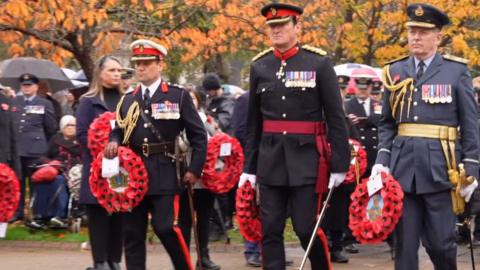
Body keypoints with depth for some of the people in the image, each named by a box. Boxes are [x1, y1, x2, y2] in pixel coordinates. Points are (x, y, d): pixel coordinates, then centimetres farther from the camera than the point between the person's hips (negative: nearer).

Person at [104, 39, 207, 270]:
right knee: (132, 233, 5)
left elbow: (198, 135, 2)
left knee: (166, 227, -13)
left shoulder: (178, 96, 2)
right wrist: (113, 143, -5)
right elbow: (118, 130, 19)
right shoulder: (127, 100, 15)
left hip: (164, 174, -4)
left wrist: (194, 170, -5)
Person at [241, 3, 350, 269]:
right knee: (270, 231, 3)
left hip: (306, 158, -3)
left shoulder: (319, 63, -3)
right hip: (270, 160, 4)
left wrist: (339, 165, -6)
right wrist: (248, 167, 9)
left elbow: (336, 118, -3)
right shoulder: (259, 66, 7)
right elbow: (253, 123, 12)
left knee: (308, 229, -3)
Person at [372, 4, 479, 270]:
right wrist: (382, 160, 1)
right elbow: (387, 123, 14)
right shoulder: (395, 71, 10)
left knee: (440, 242, -1)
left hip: (441, 168, -3)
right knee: (405, 243, 3)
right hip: (403, 167, 3)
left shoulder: (456, 71, 2)